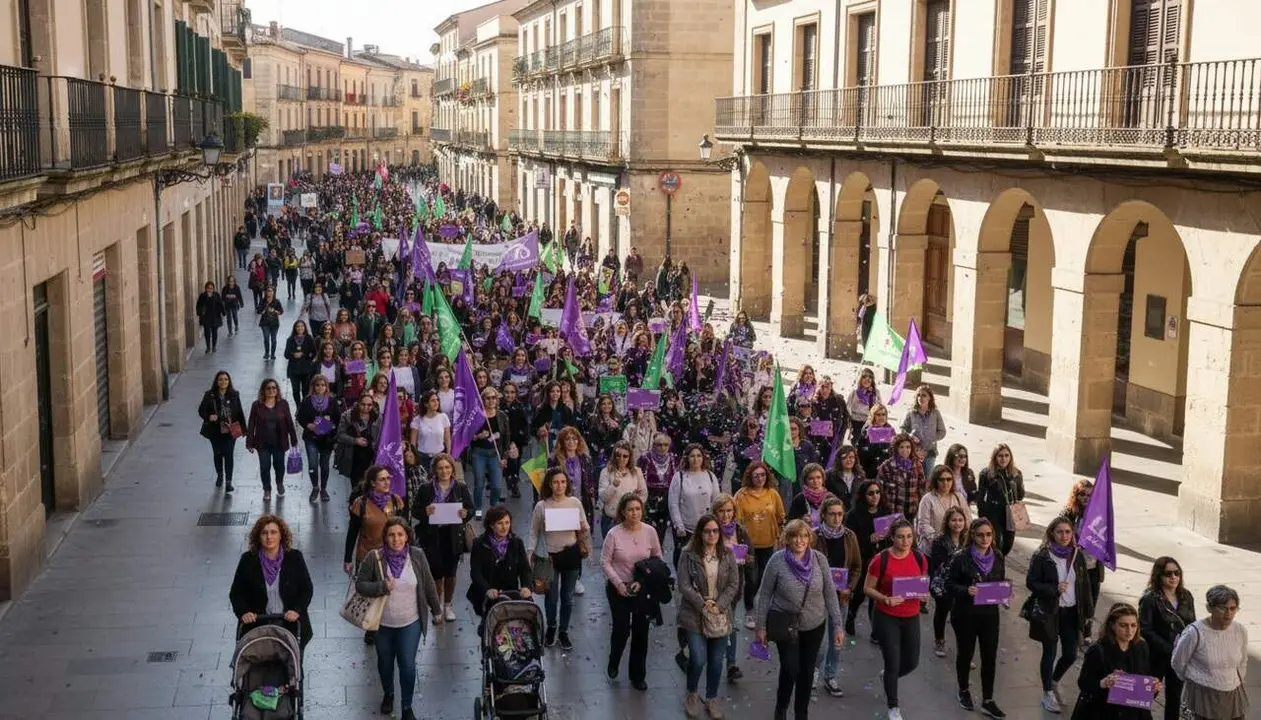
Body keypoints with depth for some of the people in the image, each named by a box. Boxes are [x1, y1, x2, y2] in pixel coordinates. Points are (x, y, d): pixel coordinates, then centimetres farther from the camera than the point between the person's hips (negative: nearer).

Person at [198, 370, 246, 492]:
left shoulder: (234, 395, -3)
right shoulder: (209, 395, -6)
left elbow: (239, 412, 3)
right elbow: (201, 410, 0)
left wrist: (243, 428, 4)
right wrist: (209, 416, -21)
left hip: (230, 430, -1)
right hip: (215, 431, 1)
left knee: (228, 455, -7)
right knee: (218, 454, 17)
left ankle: (228, 481, -4)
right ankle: (219, 476, 39)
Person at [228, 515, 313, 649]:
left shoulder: (295, 557, -2)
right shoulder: (248, 560, -1)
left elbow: (307, 589, 3)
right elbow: (236, 593, 5)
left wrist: (297, 610, -13)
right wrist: (243, 612, -12)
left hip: (291, 624, 0)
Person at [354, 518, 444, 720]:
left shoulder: (417, 556, -10)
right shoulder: (374, 558, -14)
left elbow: (429, 586, 1)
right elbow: (360, 584, -10)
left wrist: (436, 611, 8)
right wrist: (382, 587, -27)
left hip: (410, 622, -1)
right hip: (383, 623, 1)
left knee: (407, 664, -1)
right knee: (385, 662, 19)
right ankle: (388, 694, 47)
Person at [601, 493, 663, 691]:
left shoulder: (650, 531, -8)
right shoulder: (614, 534, -14)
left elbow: (657, 559, 0)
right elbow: (605, 562, -6)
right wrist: (618, 583, -15)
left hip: (642, 589, 2)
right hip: (618, 588, -2)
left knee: (640, 632, 8)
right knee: (621, 630, 5)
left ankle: (638, 675, 24)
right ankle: (613, 663, 36)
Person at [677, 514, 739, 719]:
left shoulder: (727, 555, 1)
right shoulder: (688, 555, -8)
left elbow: (734, 585, 0)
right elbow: (684, 586, -10)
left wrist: (719, 605, -12)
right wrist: (703, 604, -16)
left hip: (721, 616, 3)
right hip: (695, 615, -3)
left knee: (716, 661, 9)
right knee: (698, 659, -10)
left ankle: (712, 698, 29)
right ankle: (692, 694, 17)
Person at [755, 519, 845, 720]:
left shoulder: (819, 559, -9)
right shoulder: (777, 560, -16)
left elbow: (830, 594, -2)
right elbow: (765, 594, -7)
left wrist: (838, 626, -4)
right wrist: (761, 626, -5)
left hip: (815, 625, 3)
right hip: (785, 624, -3)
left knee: (807, 670, 13)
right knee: (790, 669, -6)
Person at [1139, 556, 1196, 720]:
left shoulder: (1186, 596, 1)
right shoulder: (1150, 600, -16)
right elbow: (1145, 631, -19)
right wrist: (1169, 649, -21)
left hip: (1181, 656, 5)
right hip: (1157, 656, -5)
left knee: (1175, 694, 17)